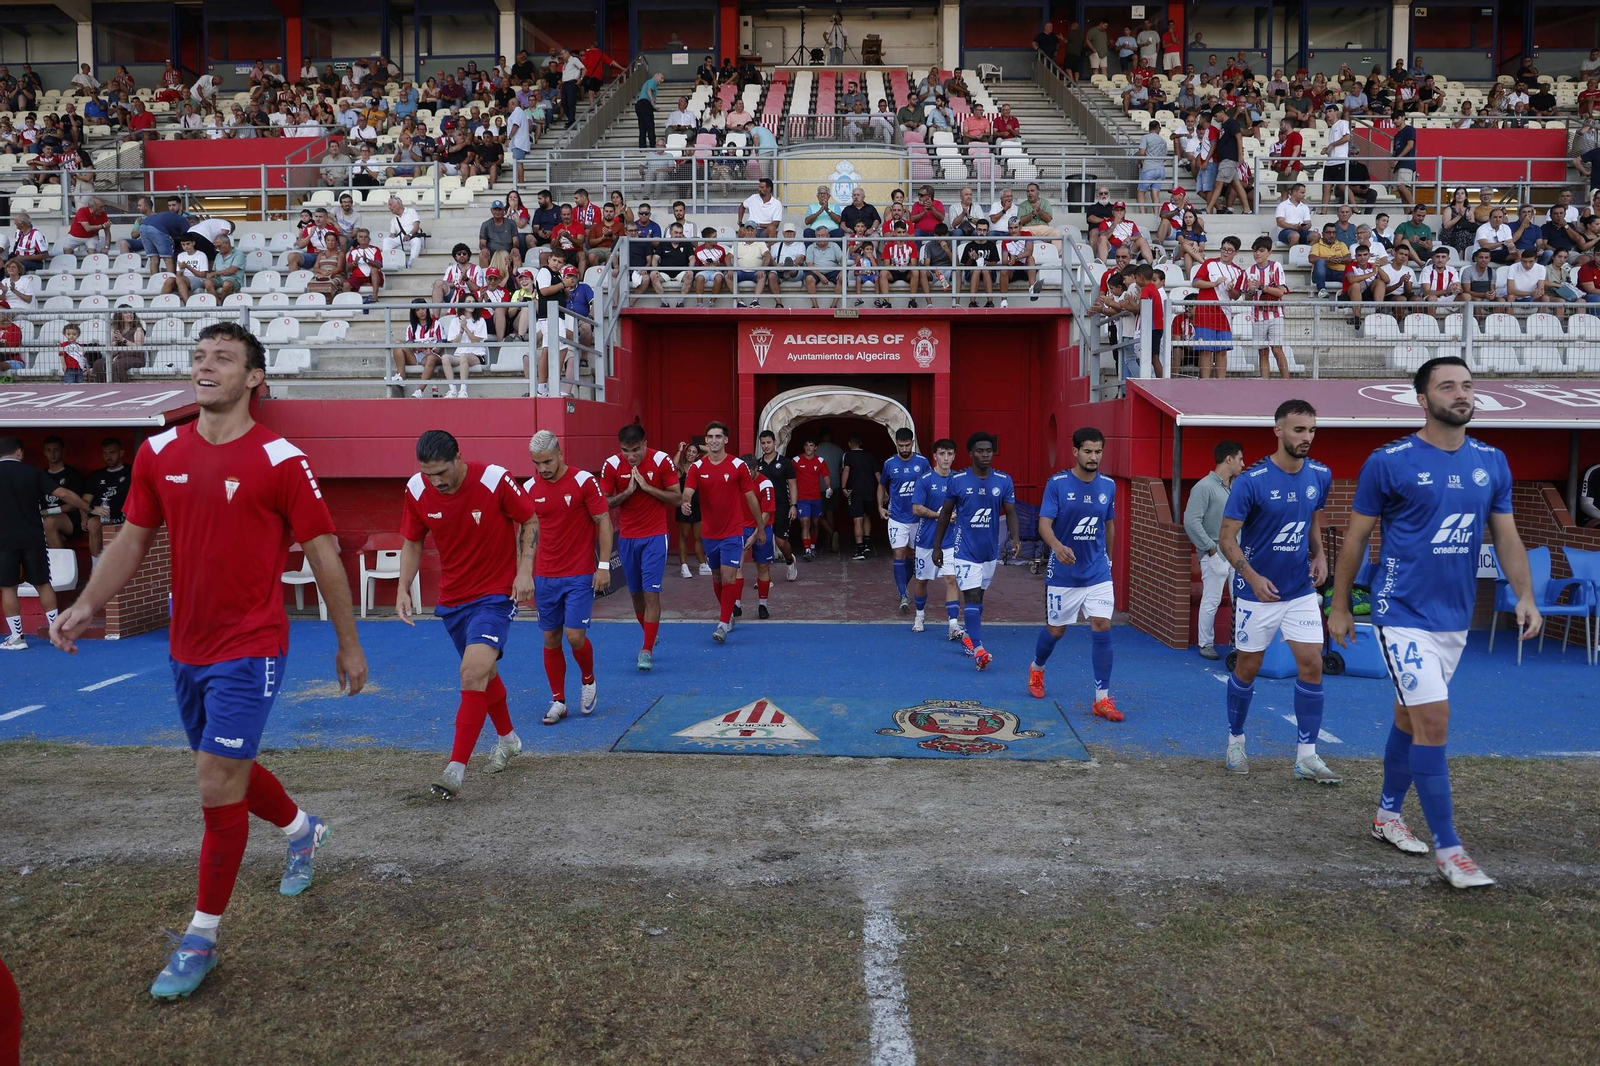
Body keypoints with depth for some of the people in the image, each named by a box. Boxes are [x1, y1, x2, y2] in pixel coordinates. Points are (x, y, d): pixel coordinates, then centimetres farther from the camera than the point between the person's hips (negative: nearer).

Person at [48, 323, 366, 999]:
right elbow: (133, 539, 14)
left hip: (249, 650, -6)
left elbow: (324, 555, -7)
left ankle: (202, 937, 10)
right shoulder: (159, 453, 3)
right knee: (227, 773, 19)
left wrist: (349, 645, -3)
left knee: (218, 781, -7)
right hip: (186, 646, 6)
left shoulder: (281, 461, -12)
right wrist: (88, 604, 0)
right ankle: (302, 830, 48)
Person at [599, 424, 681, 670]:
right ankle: (650, 637, 33)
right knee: (636, 593, 12)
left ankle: (647, 650, -6)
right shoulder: (611, 465, -6)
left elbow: (677, 498, -7)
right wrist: (627, 492, -18)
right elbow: (604, 503, -1)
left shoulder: (662, 461, -10)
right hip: (627, 537, 3)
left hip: (655, 536, -3)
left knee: (651, 592, -10)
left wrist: (646, 487, -18)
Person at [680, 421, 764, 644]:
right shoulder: (697, 467, 0)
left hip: (733, 532, -4)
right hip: (709, 533, 4)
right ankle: (728, 614, 35)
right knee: (717, 577, 15)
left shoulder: (738, 465, -6)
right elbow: (687, 492, -13)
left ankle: (723, 624, -8)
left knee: (728, 577, -12)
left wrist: (761, 528, 4)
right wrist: (685, 503, -38)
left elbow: (751, 498, 0)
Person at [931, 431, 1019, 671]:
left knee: (979, 595, 17)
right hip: (966, 550, -3)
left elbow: (1010, 513, -2)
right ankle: (978, 649, -17)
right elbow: (945, 513, 2)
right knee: (971, 596, -12)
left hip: (990, 550, 3)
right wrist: (937, 546, 4)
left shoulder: (1004, 481, -2)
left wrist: (1015, 538, -20)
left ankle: (968, 635, 35)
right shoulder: (958, 481, -7)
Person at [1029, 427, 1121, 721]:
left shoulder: (1108, 485, 1)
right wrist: (1057, 546, -38)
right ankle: (1036, 669, 44)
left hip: (1098, 573, 2)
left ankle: (1102, 699, -1)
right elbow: (1044, 523, -18)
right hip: (1062, 573, -2)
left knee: (1102, 628, -10)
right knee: (1055, 630, 12)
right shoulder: (1057, 484, -11)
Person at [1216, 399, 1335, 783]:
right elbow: (1227, 538, -14)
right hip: (1257, 593, -4)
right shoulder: (1250, 482, -16)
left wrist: (1319, 555, 0)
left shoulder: (1320, 476, 0)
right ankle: (1235, 740, 27)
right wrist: (1253, 577, -26)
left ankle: (1307, 756, 4)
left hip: (1302, 590, 4)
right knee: (1247, 667, 7)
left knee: (1311, 665, -3)